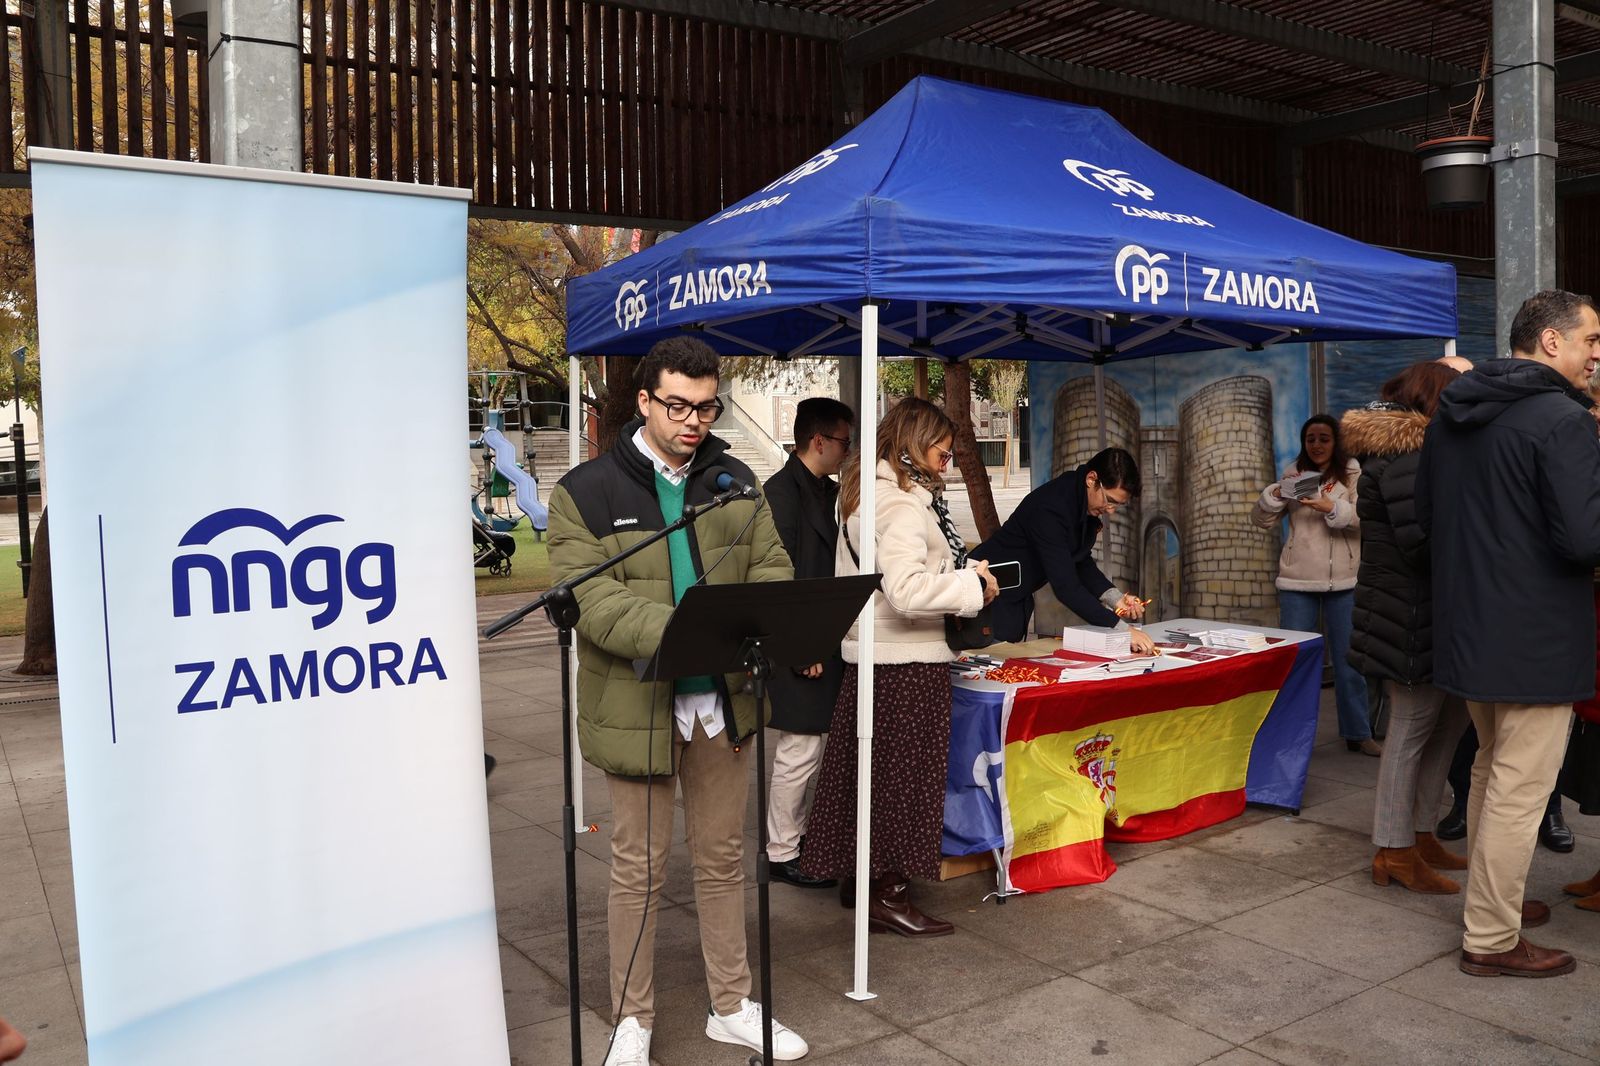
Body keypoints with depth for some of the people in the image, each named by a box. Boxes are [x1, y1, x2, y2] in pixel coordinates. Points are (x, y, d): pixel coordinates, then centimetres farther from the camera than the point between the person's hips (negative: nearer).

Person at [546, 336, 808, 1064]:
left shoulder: (734, 481, 6)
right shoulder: (584, 493, -8)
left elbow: (771, 569, 2)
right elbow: (592, 601, -18)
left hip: (722, 702, 4)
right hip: (638, 706, -4)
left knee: (723, 860, 17)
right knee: (639, 870, 9)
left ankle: (731, 1006, 34)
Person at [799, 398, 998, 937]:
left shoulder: (864, 491, 13)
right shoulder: (903, 504, -19)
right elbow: (906, 590, -28)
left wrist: (959, 568, 12)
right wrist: (973, 585, -18)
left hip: (869, 654, 10)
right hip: (907, 660, -10)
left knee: (867, 768, 16)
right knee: (906, 772, 0)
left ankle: (857, 875, 28)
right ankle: (889, 894, 9)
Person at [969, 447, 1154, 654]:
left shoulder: (1086, 503, -3)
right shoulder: (1049, 507, -31)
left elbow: (1081, 563, 6)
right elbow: (1065, 586, -35)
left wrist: (1116, 598, -10)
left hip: (1019, 601, 9)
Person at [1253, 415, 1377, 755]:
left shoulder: (1353, 473, 0)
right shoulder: (1293, 475, 7)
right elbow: (1262, 520, 7)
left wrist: (1332, 508, -26)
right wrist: (1277, 494, -11)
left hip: (1343, 581, -2)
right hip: (1297, 581, 2)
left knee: (1349, 657, 9)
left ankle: (1357, 732, 21)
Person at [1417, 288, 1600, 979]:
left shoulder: (1450, 416, 9)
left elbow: (1427, 514, 17)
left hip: (1466, 627, 9)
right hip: (1536, 637, -9)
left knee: (1491, 769, 23)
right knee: (1519, 790, 1)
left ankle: (1493, 900, 36)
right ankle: (1491, 941, 10)